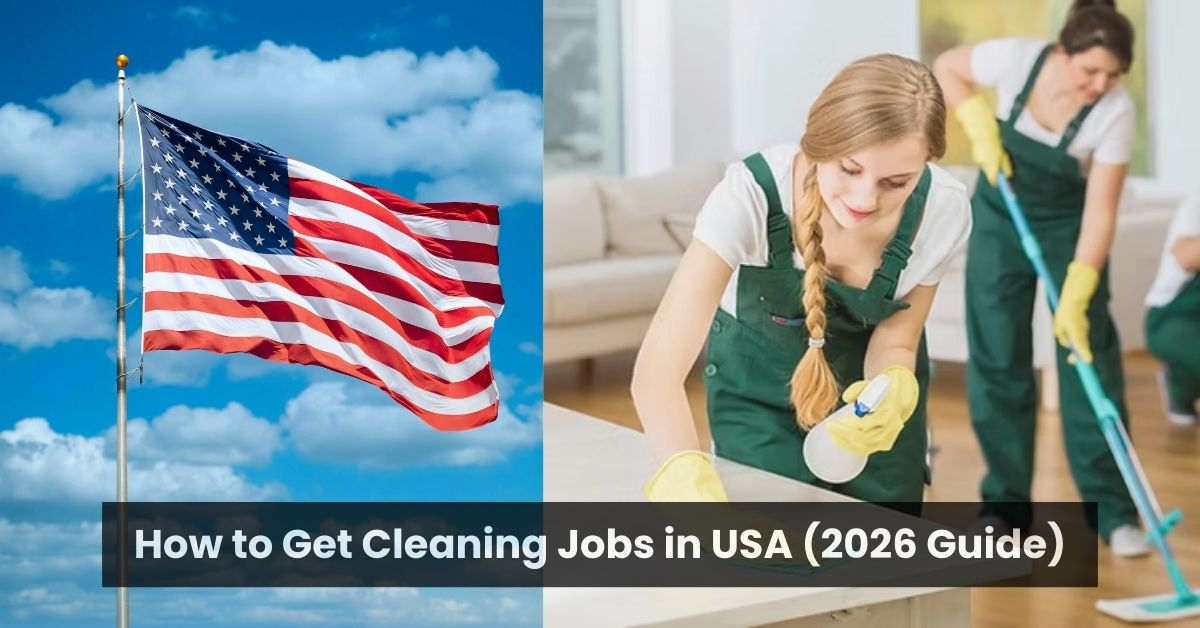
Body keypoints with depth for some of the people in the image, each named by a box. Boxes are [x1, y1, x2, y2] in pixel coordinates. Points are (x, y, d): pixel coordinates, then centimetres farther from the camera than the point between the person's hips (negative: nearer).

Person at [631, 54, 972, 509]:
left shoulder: (941, 209, -30)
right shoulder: (751, 193, -38)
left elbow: (894, 342, -14)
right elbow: (658, 368, -46)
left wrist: (893, 390, -40)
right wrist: (686, 473, -66)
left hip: (868, 379, 2)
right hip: (756, 377, -2)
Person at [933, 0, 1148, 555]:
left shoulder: (1116, 111, -27)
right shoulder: (1017, 58, -25)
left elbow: (1100, 213, -26)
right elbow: (946, 67, -5)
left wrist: (1076, 297, -33)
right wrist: (980, 125, -19)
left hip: (1068, 225, -1)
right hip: (1000, 216, 1)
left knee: (1090, 359, -7)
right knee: (997, 360, 0)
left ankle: (1111, 510, -2)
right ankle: (1006, 504, 9)